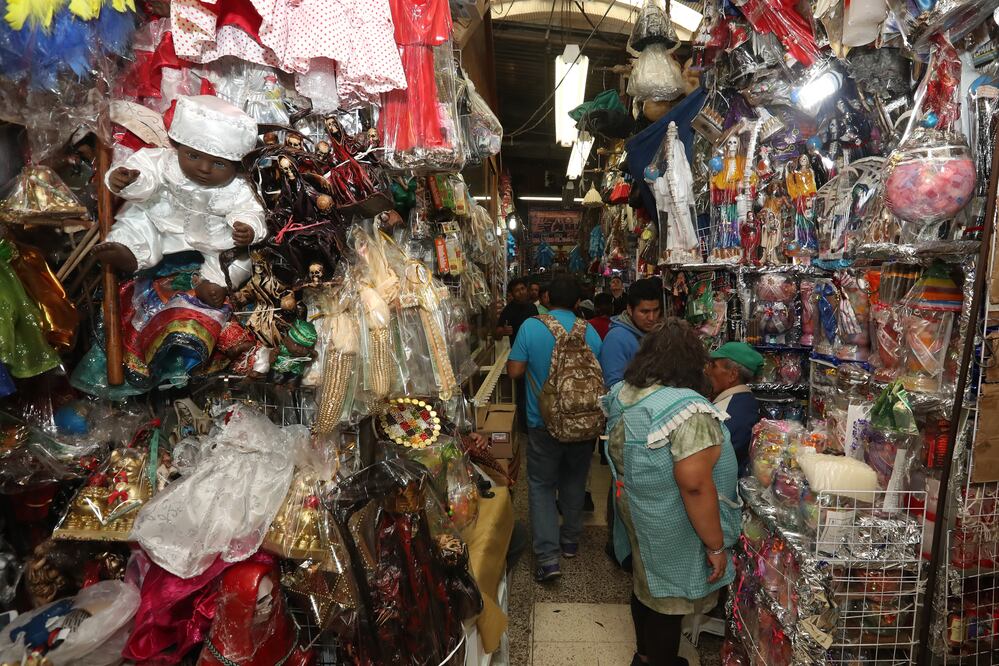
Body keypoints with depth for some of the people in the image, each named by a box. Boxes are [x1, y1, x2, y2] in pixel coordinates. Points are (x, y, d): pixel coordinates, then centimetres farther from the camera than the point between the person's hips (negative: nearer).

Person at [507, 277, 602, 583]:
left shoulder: (531, 327, -12)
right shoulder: (589, 331, -5)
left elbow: (514, 371, -11)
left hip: (544, 423, -2)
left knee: (541, 485, 9)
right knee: (574, 482, 21)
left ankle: (547, 556, 0)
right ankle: (570, 540, 37)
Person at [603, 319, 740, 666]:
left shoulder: (622, 393, -3)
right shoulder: (687, 410, -28)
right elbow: (695, 485, -30)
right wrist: (716, 546, -20)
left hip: (636, 516, 8)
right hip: (670, 530, -8)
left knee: (645, 583, 25)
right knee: (667, 601, 12)